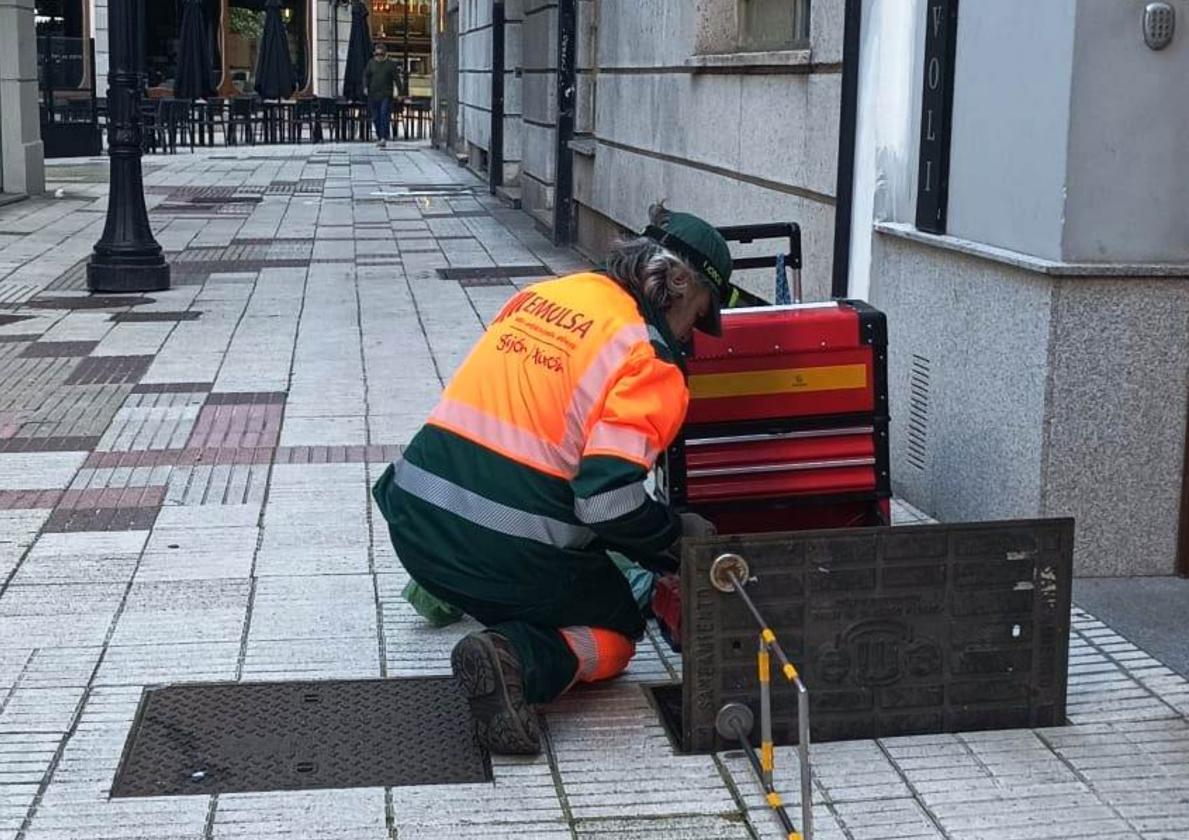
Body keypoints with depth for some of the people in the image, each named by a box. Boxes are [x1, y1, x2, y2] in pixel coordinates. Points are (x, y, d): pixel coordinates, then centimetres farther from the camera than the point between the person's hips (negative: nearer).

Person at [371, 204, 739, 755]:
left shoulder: (545, 294, 11)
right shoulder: (648, 363, -10)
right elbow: (610, 503, -20)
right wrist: (679, 534, 1)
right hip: (511, 552, -8)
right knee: (616, 632, 16)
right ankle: (519, 661, -12)